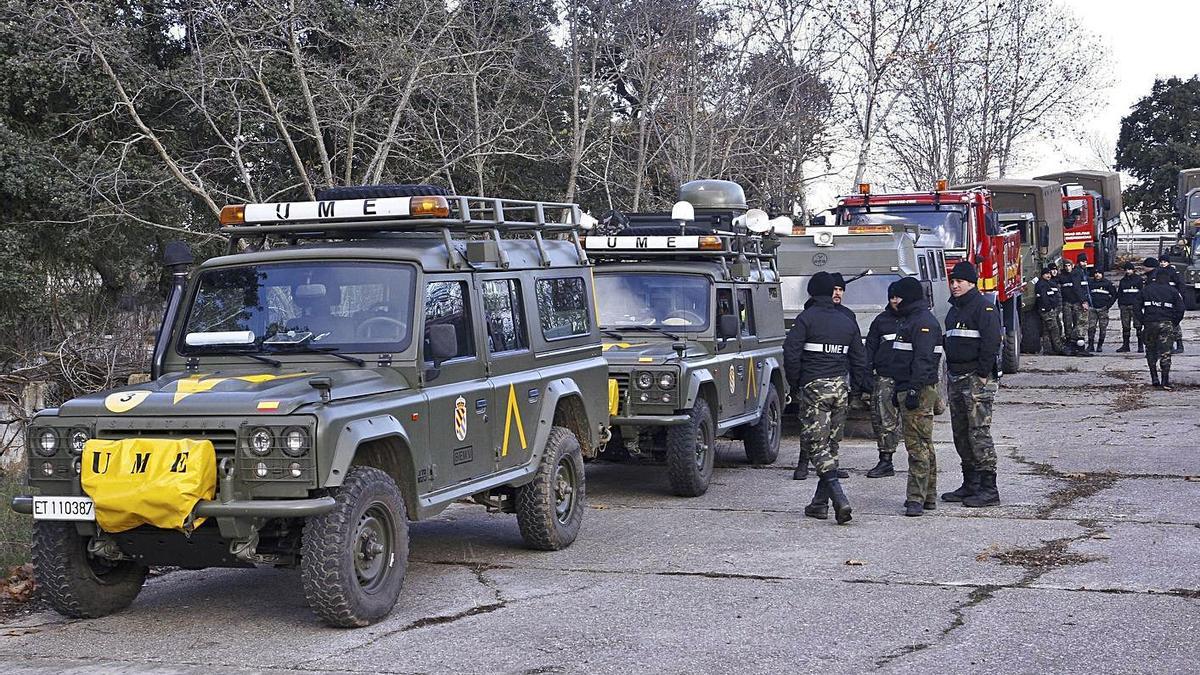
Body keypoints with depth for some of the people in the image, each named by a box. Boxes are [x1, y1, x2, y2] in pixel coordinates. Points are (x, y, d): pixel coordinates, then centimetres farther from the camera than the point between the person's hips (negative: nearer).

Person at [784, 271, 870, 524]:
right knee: (831, 445, 13)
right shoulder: (847, 321, 11)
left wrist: (795, 384, 0)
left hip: (814, 388, -6)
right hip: (840, 388, 6)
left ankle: (840, 499, -22)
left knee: (816, 445, -6)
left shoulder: (806, 318, -7)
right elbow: (859, 359, 13)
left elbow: (791, 354, -12)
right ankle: (820, 502, 18)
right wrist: (856, 389, 19)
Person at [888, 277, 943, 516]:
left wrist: (914, 390, -27)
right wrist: (899, 389, 25)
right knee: (923, 444, 14)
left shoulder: (924, 322, -14)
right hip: (909, 390, 11)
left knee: (917, 445, -12)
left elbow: (923, 360, -22)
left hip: (919, 391, -11)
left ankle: (916, 498, -14)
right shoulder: (911, 319, 20)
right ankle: (928, 497, 19)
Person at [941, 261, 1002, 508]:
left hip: (977, 379, -9)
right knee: (961, 433, 11)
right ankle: (970, 484, 19)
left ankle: (989, 489, -9)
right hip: (956, 377, 9)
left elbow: (991, 342, -16)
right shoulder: (954, 310, 19)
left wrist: (982, 374, -19)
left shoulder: (984, 307, -9)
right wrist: (951, 373, 15)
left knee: (979, 432, -10)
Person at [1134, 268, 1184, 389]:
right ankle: (1165, 380, -7)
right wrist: (1173, 323, 9)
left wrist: (1143, 321, 11)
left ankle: (1154, 378, 8)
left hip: (1150, 324, 1)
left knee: (1151, 351, 13)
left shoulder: (1145, 290, 6)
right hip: (1166, 324, -1)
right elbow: (1180, 310, -1)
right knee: (1165, 352, 0)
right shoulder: (1173, 292, 4)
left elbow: (1138, 308, 5)